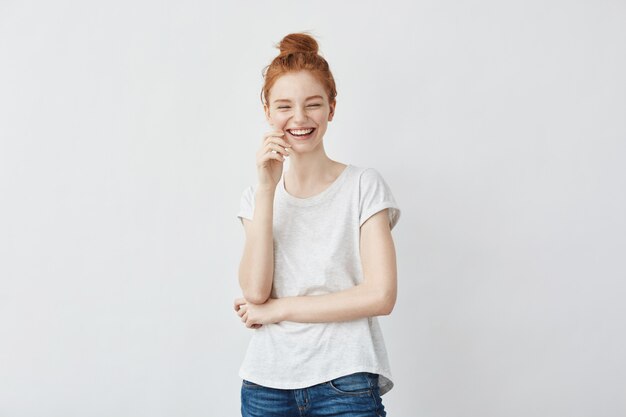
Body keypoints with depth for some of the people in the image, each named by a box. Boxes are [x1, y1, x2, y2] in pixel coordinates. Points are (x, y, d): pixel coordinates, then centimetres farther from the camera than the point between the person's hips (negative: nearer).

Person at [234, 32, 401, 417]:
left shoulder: (363, 185, -3)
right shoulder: (256, 195, 7)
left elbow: (380, 295, -12)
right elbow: (254, 291, -8)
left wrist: (277, 309, -8)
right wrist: (267, 187, -13)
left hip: (345, 383, -3)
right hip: (266, 385, 3)